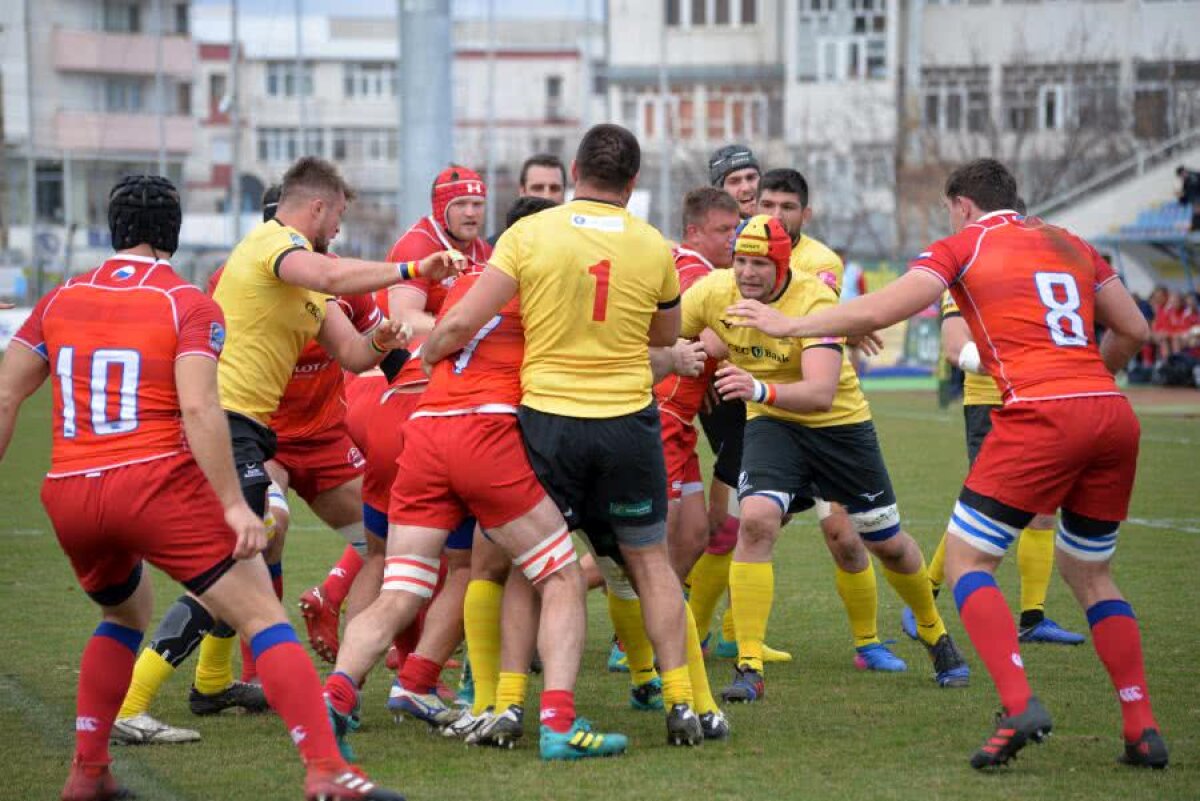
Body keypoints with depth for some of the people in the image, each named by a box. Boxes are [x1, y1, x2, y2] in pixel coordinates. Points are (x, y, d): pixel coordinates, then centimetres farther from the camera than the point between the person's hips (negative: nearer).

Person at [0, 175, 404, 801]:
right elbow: (198, 409, -14)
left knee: (124, 614, 31)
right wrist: (235, 506, -14)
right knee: (263, 617, -3)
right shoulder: (189, 305, -1)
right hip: (157, 484, -5)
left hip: (67, 495, 5)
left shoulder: (59, 301, 13)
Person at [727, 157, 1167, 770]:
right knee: (1088, 571, 20)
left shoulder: (963, 246, 8)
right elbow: (1134, 330, 20)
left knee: (966, 560, 4)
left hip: (1040, 418, -6)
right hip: (1112, 414, 6)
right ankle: (1142, 730, 12)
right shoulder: (1071, 244, 22)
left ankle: (1019, 705, -15)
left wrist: (789, 325, 10)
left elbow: (877, 312, 0)